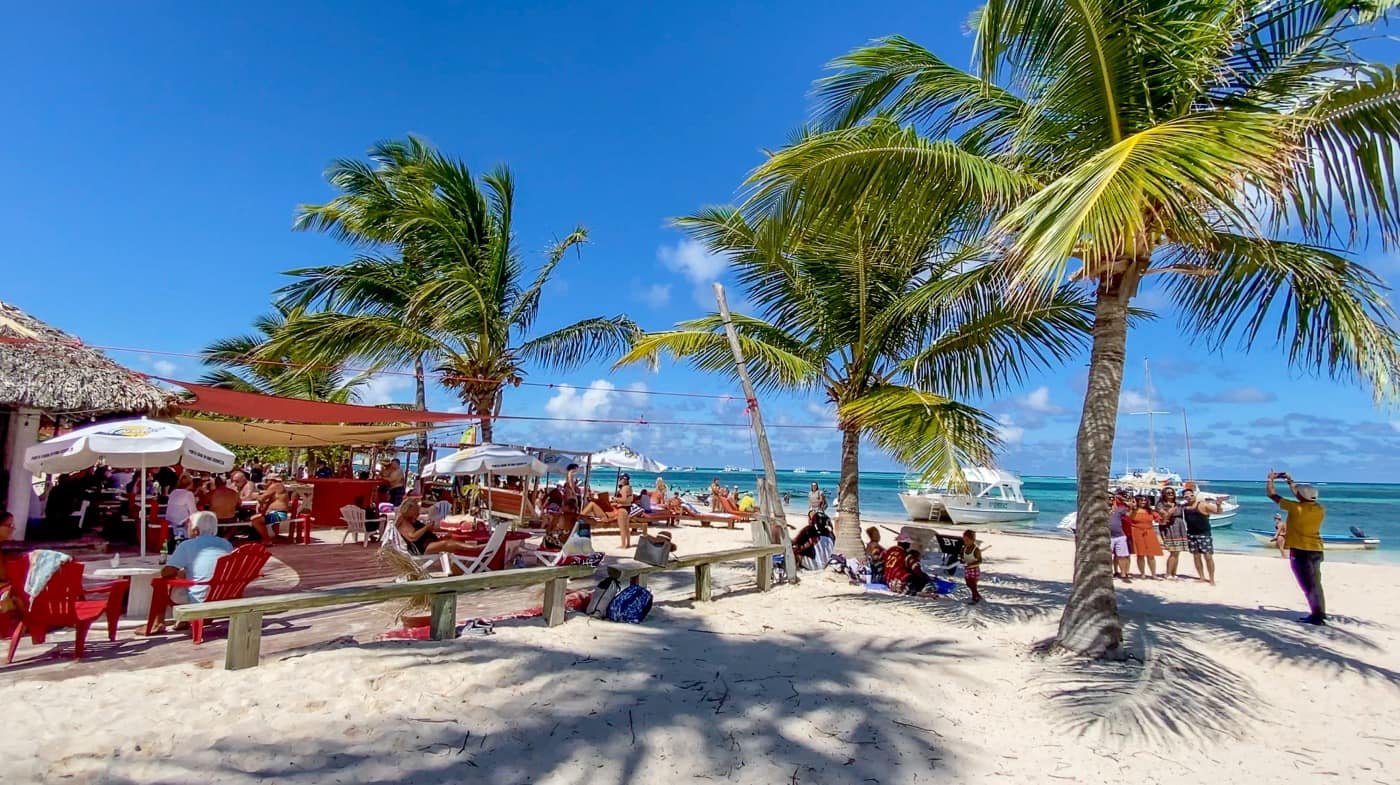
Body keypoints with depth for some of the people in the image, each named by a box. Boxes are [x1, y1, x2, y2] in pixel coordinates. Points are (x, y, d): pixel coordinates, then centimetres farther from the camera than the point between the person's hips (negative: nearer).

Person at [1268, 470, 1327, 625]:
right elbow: (1306, 496, 22)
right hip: (1316, 550, 7)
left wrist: (1271, 479, 9)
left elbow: (1272, 494, -6)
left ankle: (1317, 616, -3)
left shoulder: (1296, 508, -16)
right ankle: (1319, 614, 22)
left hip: (1300, 551, -7)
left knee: (1309, 585, -4)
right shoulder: (1320, 509, 2)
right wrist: (1290, 481, 28)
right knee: (1315, 584, 16)